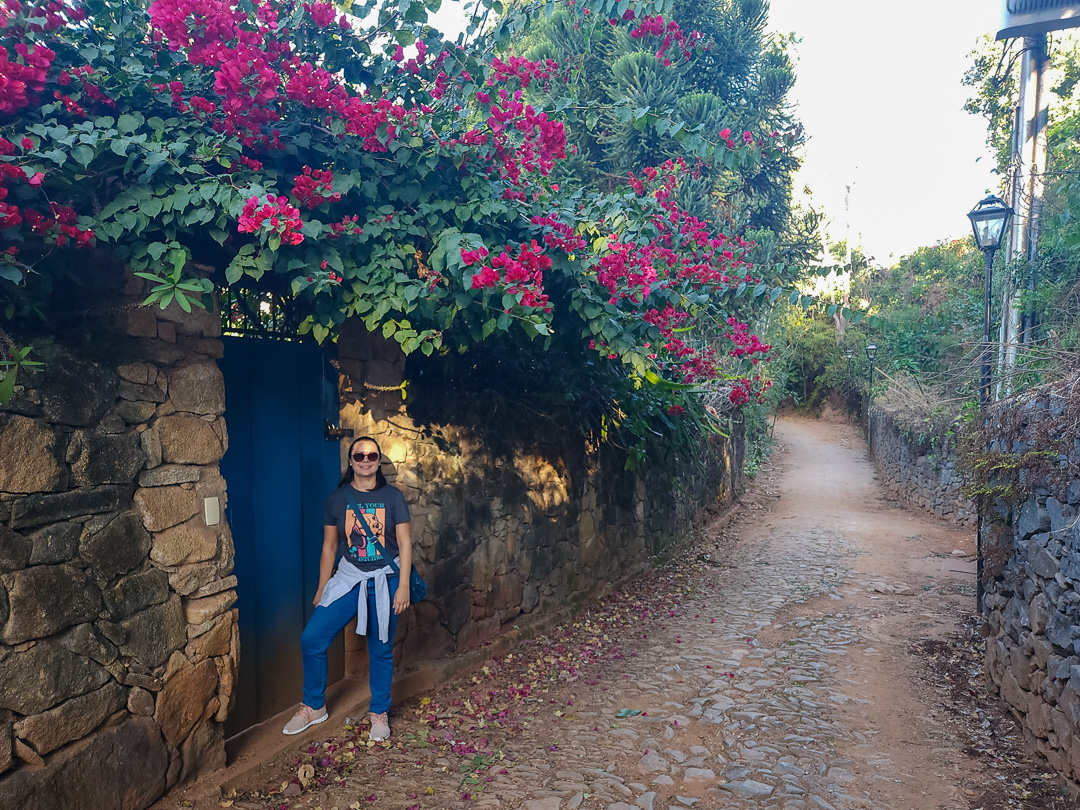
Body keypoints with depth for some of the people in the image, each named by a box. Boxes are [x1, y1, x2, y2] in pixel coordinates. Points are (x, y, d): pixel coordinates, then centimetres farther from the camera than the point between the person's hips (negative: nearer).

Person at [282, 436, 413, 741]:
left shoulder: (392, 496, -4)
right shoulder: (337, 498, 1)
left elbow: (405, 543, -3)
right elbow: (329, 547, 6)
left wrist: (403, 586, -10)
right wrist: (322, 589, 6)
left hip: (385, 581, -1)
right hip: (348, 578, 2)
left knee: (381, 650, 7)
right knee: (311, 639, -6)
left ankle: (379, 714, 27)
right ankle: (314, 707, 16)